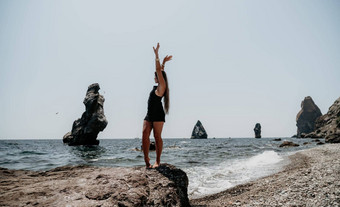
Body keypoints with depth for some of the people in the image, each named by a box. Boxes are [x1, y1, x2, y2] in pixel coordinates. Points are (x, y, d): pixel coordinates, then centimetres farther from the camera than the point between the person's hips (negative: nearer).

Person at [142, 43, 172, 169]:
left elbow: (159, 70, -8)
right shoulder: (157, 86, 19)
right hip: (149, 115, 8)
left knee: (157, 136, -7)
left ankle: (157, 161, -3)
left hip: (158, 115, -8)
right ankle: (146, 159, -4)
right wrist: (164, 62, 35)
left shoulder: (162, 86, -3)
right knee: (145, 134, -4)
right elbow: (160, 71, 32)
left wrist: (156, 55, -7)